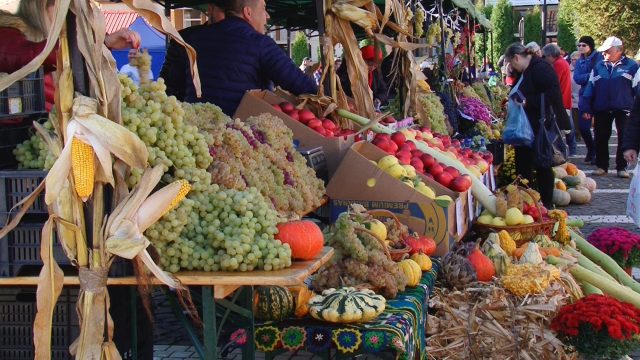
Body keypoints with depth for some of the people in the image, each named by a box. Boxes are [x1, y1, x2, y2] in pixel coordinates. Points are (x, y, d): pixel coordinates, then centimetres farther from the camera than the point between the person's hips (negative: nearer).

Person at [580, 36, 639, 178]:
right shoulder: (598, 67, 8)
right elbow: (590, 87, 7)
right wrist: (586, 108, 1)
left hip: (623, 109, -3)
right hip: (601, 110, 3)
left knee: (623, 139, 3)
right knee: (601, 139, 7)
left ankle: (621, 167, 12)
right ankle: (601, 166, 18)